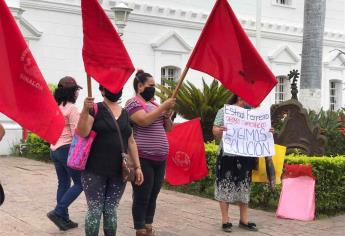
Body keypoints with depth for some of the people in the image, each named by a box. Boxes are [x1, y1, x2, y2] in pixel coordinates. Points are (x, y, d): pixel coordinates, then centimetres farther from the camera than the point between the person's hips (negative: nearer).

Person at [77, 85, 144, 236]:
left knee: (111, 210, 8)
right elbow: (82, 133, -15)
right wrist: (85, 110, -28)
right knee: (95, 210, -1)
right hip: (94, 171, -4)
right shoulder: (95, 109, -3)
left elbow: (130, 142, 15)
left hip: (118, 172, 4)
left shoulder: (125, 113, 12)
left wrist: (137, 167, 12)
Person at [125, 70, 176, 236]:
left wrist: (167, 116, 0)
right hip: (142, 159, -8)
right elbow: (144, 120, -23)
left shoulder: (154, 104, 18)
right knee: (142, 197, -3)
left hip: (160, 159, 8)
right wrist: (163, 107, -18)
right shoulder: (133, 102, -5)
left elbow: (167, 128, 20)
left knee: (153, 196, 13)